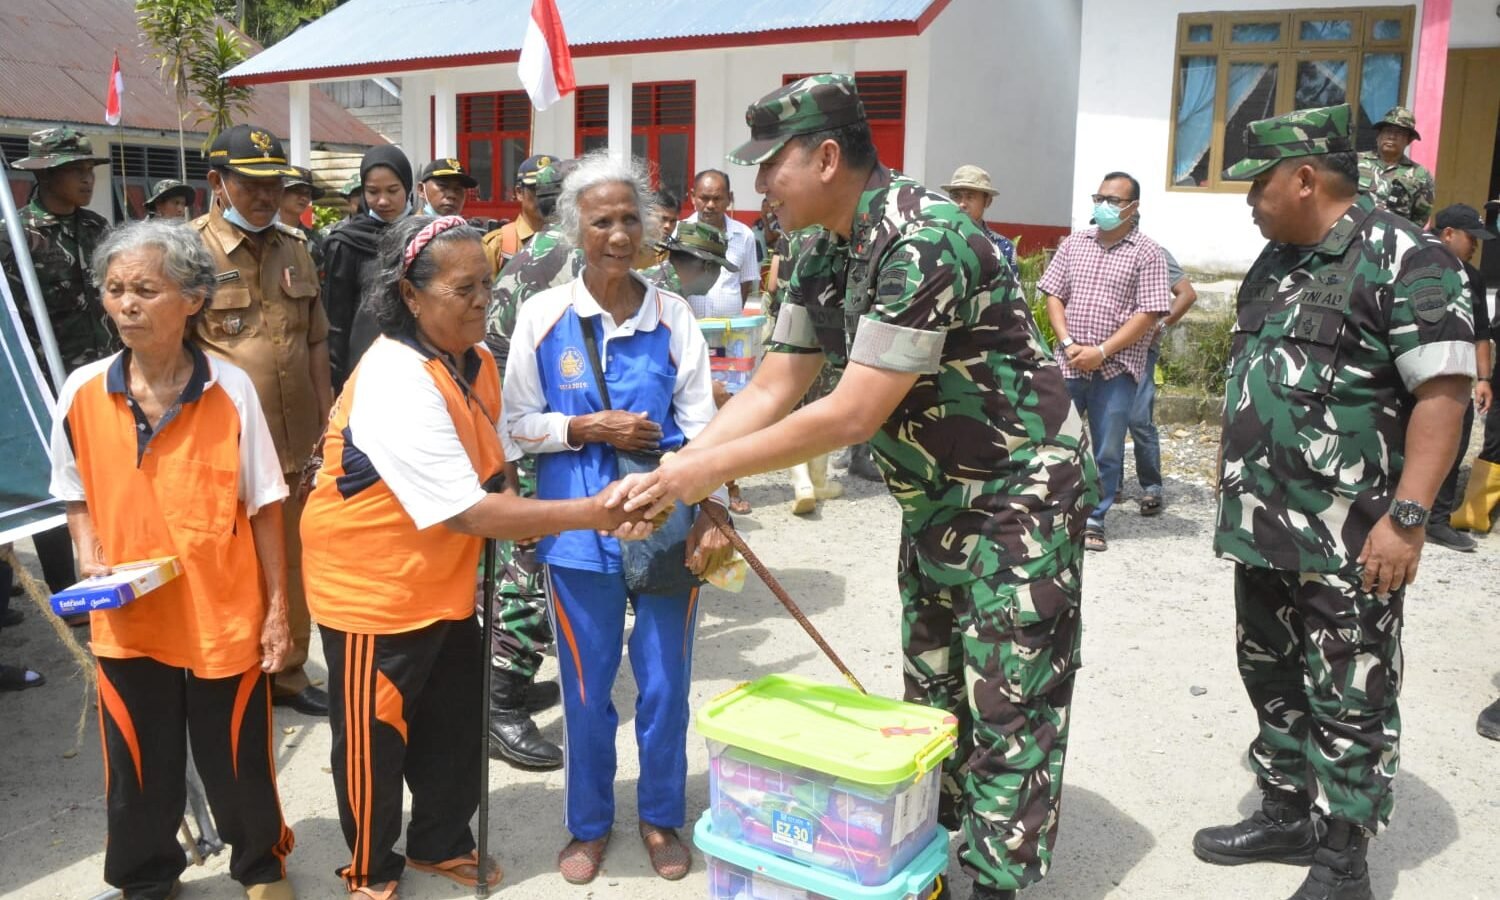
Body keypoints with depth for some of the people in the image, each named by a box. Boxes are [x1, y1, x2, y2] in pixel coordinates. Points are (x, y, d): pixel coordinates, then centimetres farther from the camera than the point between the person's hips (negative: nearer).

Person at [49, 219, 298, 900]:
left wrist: (277, 608, -5)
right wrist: (91, 564, -6)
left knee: (238, 762, 13)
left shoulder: (230, 389, -11)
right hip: (128, 620, 2)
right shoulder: (83, 392, -5)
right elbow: (76, 494, 10)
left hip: (225, 615, -2)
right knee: (138, 767, 16)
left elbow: (262, 508, -5)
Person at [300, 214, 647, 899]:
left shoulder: (476, 361, -2)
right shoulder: (395, 381, -30)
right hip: (370, 586, -7)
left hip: (442, 581, 8)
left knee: (456, 723, 18)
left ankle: (442, 843, 41)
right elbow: (465, 512, -34)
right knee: (373, 738, 11)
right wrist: (589, 513, -34)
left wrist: (519, 515, -5)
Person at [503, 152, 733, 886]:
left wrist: (710, 514, -15)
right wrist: (586, 429, -15)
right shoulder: (543, 315, -2)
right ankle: (589, 823, 33)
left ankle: (661, 817, 33)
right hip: (580, 524, 0)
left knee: (665, 684, 11)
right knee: (587, 687, 12)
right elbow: (518, 423, 2)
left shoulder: (672, 315, -2)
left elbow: (701, 422, -3)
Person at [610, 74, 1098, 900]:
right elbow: (772, 389, 0)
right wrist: (669, 474, -10)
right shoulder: (824, 257, 0)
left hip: (1019, 494, -9)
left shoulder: (921, 240, -28)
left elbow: (854, 414, -30)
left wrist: (710, 468, -24)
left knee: (1009, 709, 0)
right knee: (932, 696, 18)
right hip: (935, 498, 9)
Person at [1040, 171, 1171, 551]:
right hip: (1068, 365, 3)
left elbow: (1149, 314, -8)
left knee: (1107, 451, 4)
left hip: (1115, 370, -3)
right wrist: (1068, 344, -7)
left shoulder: (1146, 253, -2)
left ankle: (1094, 519, 16)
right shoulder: (1074, 243, 10)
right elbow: (1054, 295, 8)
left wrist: (1101, 352, -14)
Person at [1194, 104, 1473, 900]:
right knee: (1272, 678, 18)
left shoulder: (1403, 260, -13)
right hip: (1263, 526, 9)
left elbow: (1443, 392, -18)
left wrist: (1406, 517, -23)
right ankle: (1285, 816, 35)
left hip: (1348, 541, -8)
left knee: (1350, 702, 4)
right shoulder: (1277, 260, 13)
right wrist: (1238, 475, 20)